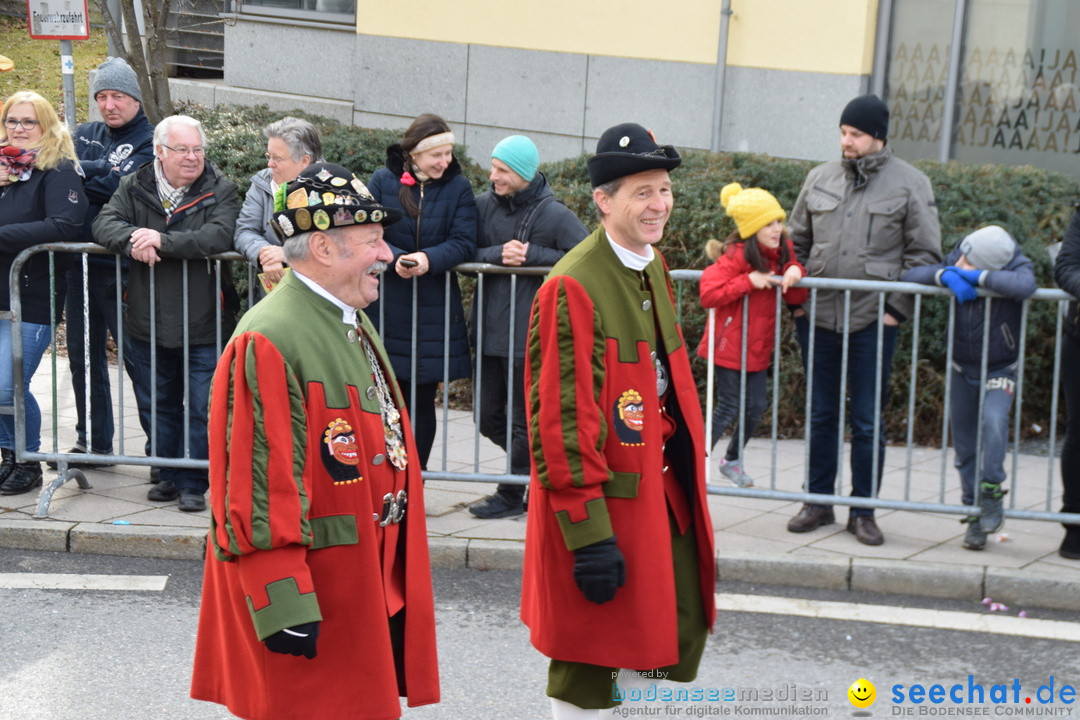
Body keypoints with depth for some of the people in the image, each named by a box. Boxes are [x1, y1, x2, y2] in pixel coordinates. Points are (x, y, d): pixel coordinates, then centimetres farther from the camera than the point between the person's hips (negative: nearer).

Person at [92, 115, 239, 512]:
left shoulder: (220, 190, -4)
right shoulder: (134, 187, 6)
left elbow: (220, 236, -20)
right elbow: (105, 223, -4)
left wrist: (162, 240, -25)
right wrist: (132, 240, -26)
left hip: (202, 327, -3)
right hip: (147, 325, 4)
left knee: (200, 408, 1)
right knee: (156, 405, 14)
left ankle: (194, 482, 12)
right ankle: (170, 475, 28)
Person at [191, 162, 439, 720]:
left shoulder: (352, 325, 12)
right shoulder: (268, 342, -20)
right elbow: (257, 487, -23)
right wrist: (283, 605, -25)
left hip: (369, 581, 9)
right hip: (314, 590, -9)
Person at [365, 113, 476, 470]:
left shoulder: (458, 187, 3)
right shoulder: (383, 181, 2)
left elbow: (464, 243, -6)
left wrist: (429, 259, -24)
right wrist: (396, 259, -22)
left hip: (434, 309, 0)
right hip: (385, 306, 0)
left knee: (421, 401, 6)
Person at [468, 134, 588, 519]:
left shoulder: (554, 214, -8)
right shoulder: (483, 205, 3)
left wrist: (532, 254, -16)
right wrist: (497, 254, -18)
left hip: (529, 336, -5)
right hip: (489, 330, 5)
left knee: (523, 420, 4)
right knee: (489, 420, 13)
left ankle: (512, 495, 20)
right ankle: (533, 467, 33)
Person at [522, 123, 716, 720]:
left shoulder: (653, 267, 9)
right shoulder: (572, 288, -19)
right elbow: (563, 419, -20)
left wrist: (687, 464, 18)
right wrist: (589, 534, -21)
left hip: (662, 485, 9)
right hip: (602, 497, -8)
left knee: (683, 633, 15)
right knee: (588, 670, 5)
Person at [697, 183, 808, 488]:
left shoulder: (783, 251, 2)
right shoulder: (736, 256, -19)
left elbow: (796, 298, 3)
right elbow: (708, 294, -23)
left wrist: (795, 273, -17)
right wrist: (749, 281, -25)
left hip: (759, 345, 7)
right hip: (730, 345, -7)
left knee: (755, 407, 13)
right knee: (728, 408, -3)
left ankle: (732, 461, 33)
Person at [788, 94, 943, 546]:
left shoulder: (909, 184, 0)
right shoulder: (821, 178, 10)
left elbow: (924, 254, 0)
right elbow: (798, 242, 17)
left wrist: (897, 307, -7)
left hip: (873, 321, -3)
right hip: (818, 317, 3)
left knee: (868, 420, 2)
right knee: (820, 414, 11)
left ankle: (863, 511, 13)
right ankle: (819, 503, 22)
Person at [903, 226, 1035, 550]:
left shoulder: (1016, 268, -21)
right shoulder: (954, 263, -11)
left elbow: (1025, 286, -45)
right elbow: (908, 276, -15)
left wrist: (976, 277, -36)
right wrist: (945, 275, -32)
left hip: (1000, 370, -4)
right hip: (962, 370, 4)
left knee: (993, 420, -30)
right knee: (965, 446, 7)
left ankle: (991, 495, -14)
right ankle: (976, 513, 22)